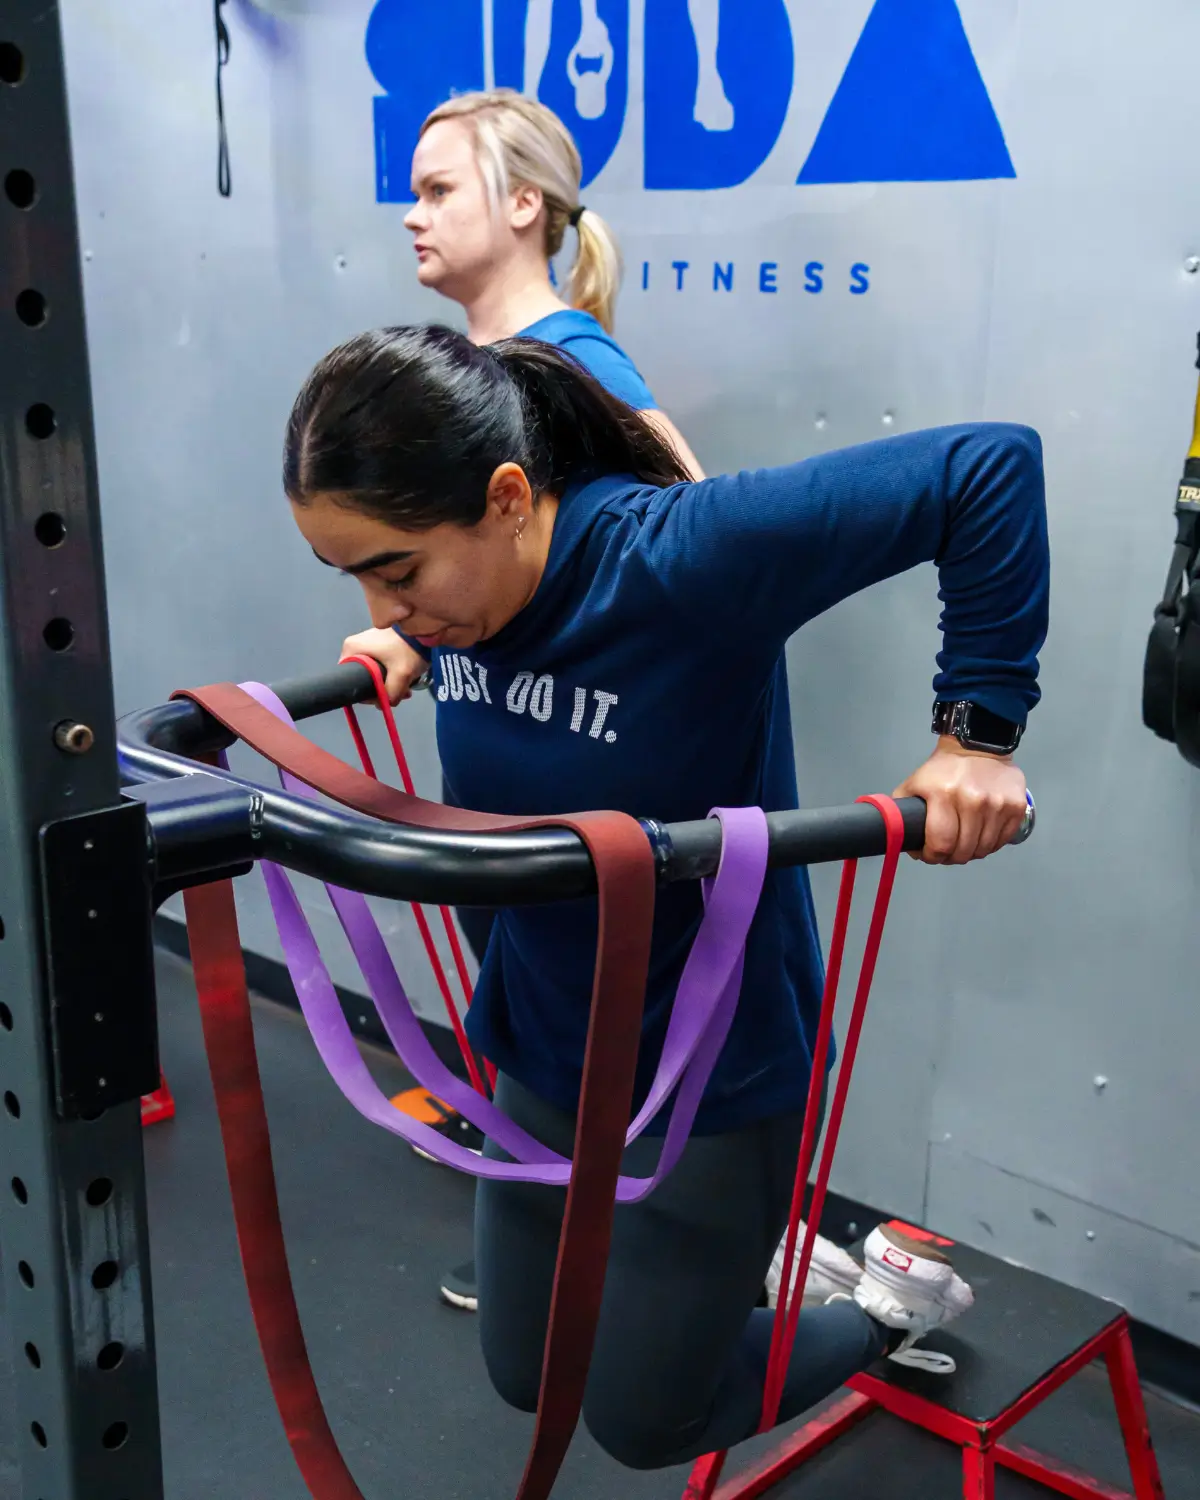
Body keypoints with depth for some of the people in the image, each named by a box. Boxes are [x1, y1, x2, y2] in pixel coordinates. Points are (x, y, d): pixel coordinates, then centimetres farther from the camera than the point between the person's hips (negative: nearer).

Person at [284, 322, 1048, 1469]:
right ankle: (748, 1251, 44)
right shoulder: (455, 568, -12)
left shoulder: (681, 557, -31)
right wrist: (411, 645, 2)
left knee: (643, 1419, 10)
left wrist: (977, 734, -27)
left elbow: (991, 467, -29)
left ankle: (894, 1298, 34)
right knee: (529, 1376, 22)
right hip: (540, 1057, 7)